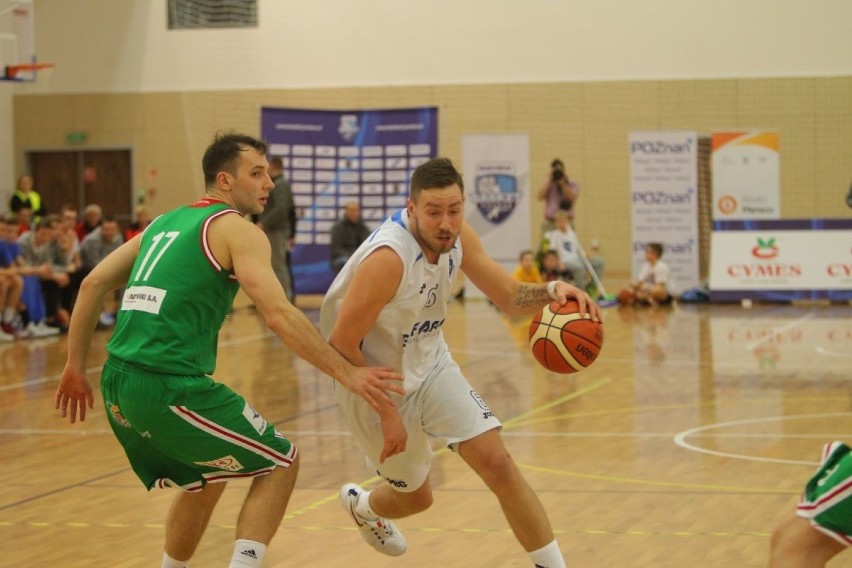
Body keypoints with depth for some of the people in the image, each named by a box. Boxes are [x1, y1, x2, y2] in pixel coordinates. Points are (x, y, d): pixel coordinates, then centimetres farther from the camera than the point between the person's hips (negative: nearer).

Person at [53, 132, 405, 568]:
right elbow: (278, 315, -14)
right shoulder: (237, 229, -3)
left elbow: (93, 283, 18)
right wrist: (348, 374, -13)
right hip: (169, 386, -8)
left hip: (117, 385, 8)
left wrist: (75, 366, 22)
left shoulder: (166, 222, 20)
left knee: (206, 482, 28)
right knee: (280, 463, 7)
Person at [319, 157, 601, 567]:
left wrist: (550, 291, -25)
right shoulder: (388, 257, -34)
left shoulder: (456, 237, -12)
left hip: (430, 364, 5)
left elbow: (508, 296, -2)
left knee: (498, 464, -9)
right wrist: (387, 412, -23)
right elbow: (341, 345, -27)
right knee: (416, 496, 13)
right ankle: (360, 505, 48)